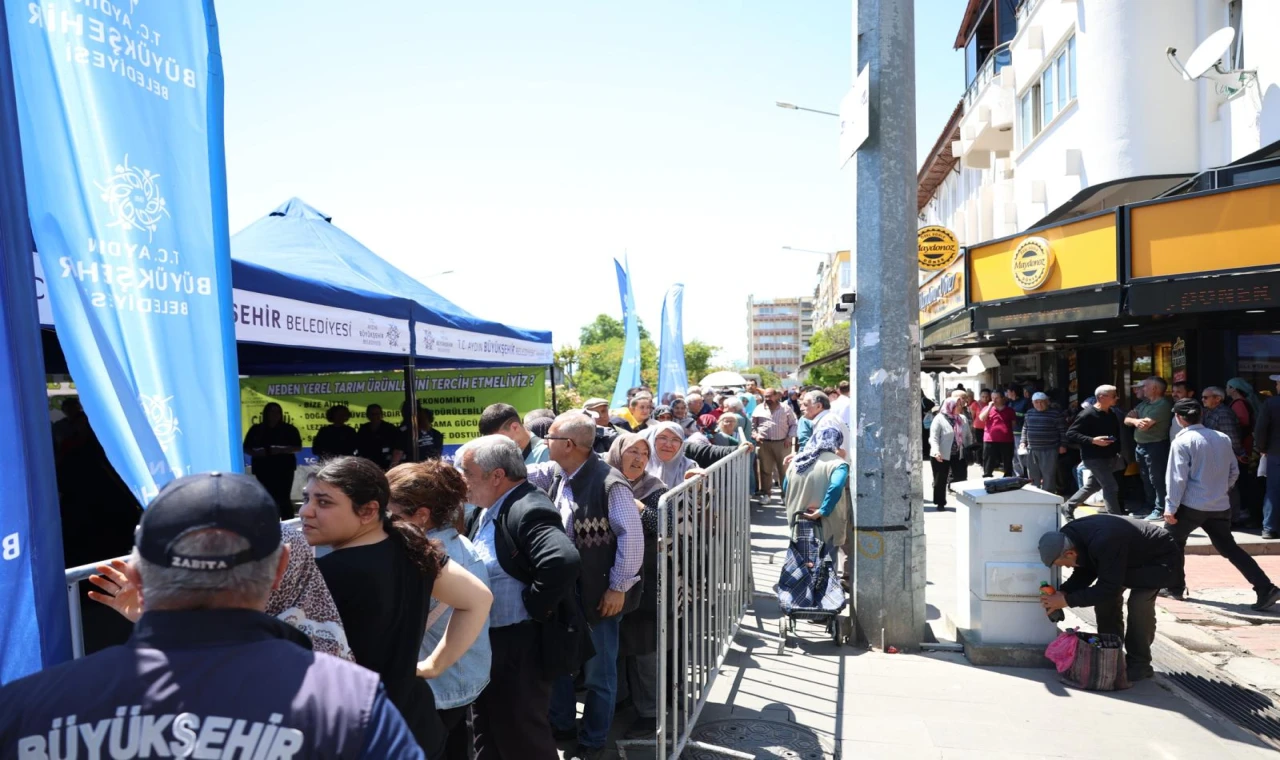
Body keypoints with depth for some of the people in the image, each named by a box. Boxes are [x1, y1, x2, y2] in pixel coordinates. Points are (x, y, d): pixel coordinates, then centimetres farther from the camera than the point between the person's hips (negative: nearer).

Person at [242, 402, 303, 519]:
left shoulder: (289, 429, 4)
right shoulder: (256, 429, 9)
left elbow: (298, 448, -1)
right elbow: (246, 449, 10)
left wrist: (282, 450, -18)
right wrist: (256, 452, -12)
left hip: (284, 468, -2)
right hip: (263, 469, 2)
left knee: (283, 498, -7)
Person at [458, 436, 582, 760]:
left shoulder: (529, 511, -25)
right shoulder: (484, 511, 7)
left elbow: (563, 561, -41)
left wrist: (533, 609, -26)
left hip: (520, 649, -10)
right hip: (486, 645, 10)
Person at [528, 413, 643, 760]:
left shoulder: (609, 483, -23)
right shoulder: (554, 473, 1)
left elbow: (631, 535, -22)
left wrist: (619, 587, -18)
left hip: (598, 594, -7)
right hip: (561, 589, 7)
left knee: (597, 673, 11)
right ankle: (561, 724, 44)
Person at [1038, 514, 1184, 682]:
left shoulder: (1104, 543, -43)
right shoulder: (1072, 536, -16)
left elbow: (1109, 588, -34)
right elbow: (1084, 572, -3)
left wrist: (1067, 600, -32)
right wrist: (1063, 592, -19)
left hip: (1162, 557, -8)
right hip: (1133, 557, 8)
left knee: (1139, 603, -24)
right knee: (1104, 597, -3)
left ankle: (1139, 664, -7)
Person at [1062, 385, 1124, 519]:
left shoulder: (1111, 414, 9)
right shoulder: (1088, 414, -17)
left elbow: (1116, 434, 24)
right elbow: (1070, 434, -20)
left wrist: (1118, 450, 10)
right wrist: (1092, 440, -28)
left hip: (1108, 457, 9)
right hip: (1094, 458, -9)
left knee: (1092, 486, 16)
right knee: (1111, 487, -9)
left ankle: (1068, 507, 30)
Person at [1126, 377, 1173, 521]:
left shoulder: (1162, 405, -15)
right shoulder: (1143, 404, 14)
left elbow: (1145, 424, -22)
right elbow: (1126, 419, 9)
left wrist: (1133, 419, -2)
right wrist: (1135, 421, -13)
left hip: (1155, 447, -9)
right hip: (1140, 446, 9)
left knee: (1157, 480, -3)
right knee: (1146, 479, 17)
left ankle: (1160, 510, 2)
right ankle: (1149, 506, 29)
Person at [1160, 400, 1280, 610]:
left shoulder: (1182, 442, -12)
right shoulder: (1223, 438, 7)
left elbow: (1177, 477, -15)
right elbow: (1234, 471, 13)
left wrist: (1171, 507, -11)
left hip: (1191, 505, -5)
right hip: (1220, 506, 6)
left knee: (1172, 542, 15)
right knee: (1229, 548, 13)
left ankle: (1174, 587, 20)